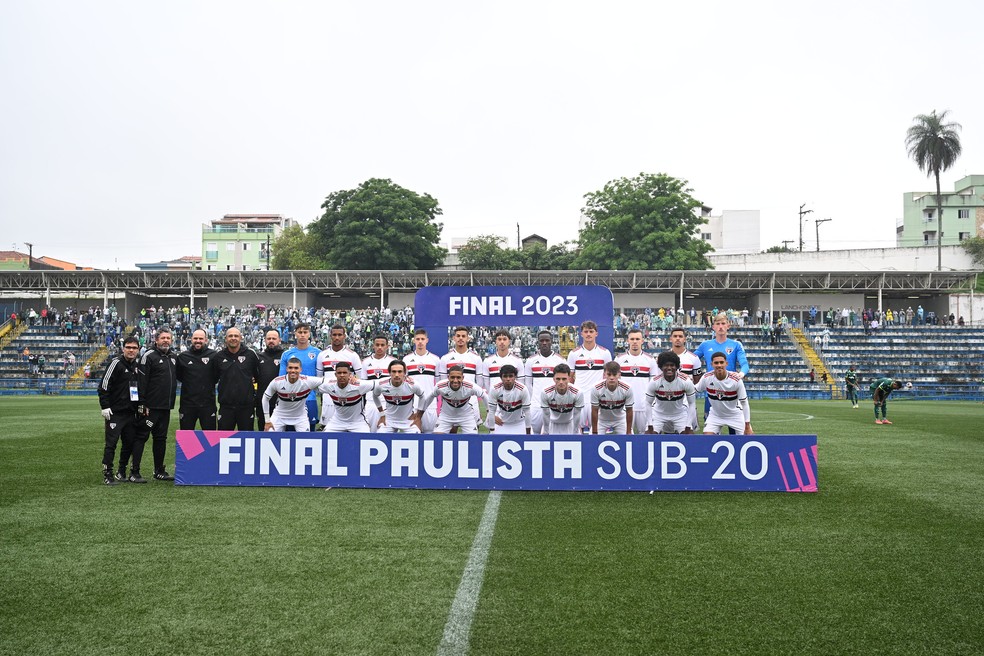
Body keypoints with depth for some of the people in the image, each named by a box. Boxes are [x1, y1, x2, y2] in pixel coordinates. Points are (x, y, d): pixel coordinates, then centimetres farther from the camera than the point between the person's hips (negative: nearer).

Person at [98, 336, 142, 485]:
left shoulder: (137, 365, 12)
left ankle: (134, 473, 15)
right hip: (115, 412, -6)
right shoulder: (116, 363, -9)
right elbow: (104, 386, -12)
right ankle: (107, 475, 3)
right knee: (111, 443, -3)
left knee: (131, 443, 9)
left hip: (131, 412, 6)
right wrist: (105, 406, -16)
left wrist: (140, 405, 16)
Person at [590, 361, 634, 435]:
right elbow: (595, 411, -17)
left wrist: (629, 432, -8)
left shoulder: (627, 389, -26)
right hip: (601, 420, -1)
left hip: (620, 420, 1)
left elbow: (629, 411, -13)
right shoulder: (596, 389, -28)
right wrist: (594, 432, -13)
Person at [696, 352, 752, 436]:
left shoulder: (736, 380, -24)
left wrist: (747, 426, -14)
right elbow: (695, 389, 3)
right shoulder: (706, 378, -19)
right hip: (715, 415, 1)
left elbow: (744, 403, -16)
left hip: (735, 415, -1)